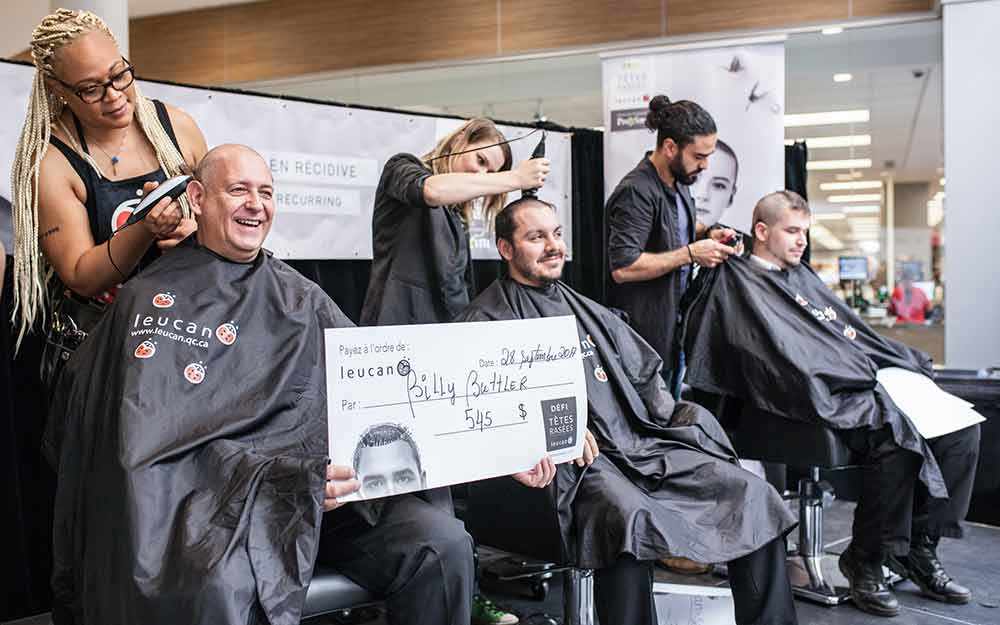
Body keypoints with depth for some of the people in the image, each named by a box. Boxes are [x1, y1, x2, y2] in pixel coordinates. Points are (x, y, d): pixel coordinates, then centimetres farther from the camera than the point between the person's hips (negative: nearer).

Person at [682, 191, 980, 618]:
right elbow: (784, 357, -13)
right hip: (827, 397, -9)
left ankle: (918, 549, 0)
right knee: (894, 434, -32)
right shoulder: (741, 283, 0)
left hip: (870, 379, 9)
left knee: (961, 427, -7)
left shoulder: (801, 275, 27)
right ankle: (866, 561, -14)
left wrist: (912, 370, 11)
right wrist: (874, 393, -17)